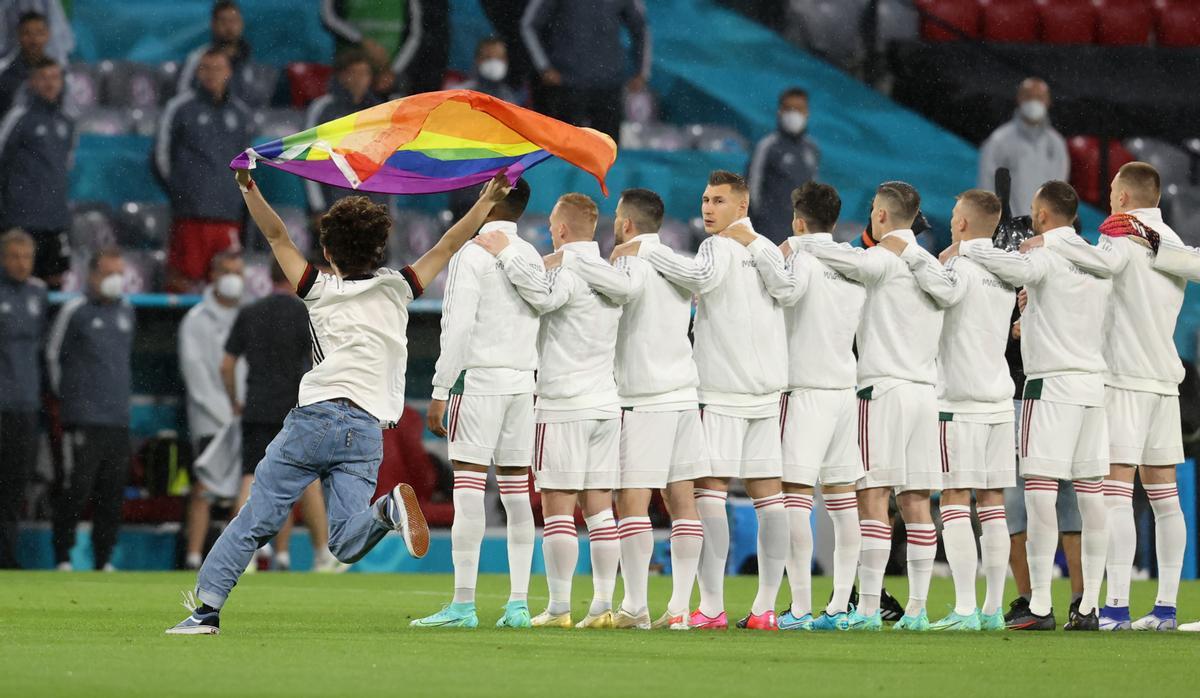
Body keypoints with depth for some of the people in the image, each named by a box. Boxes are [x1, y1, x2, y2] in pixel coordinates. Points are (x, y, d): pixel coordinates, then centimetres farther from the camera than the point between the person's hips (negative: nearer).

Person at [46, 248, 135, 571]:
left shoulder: (126, 310, 15)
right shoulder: (75, 311, -3)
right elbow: (53, 355, 4)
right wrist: (64, 395, 8)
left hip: (118, 419, 6)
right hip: (82, 419, -5)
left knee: (113, 493, 5)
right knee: (75, 488, -8)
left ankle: (104, 559, 12)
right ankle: (62, 556, 0)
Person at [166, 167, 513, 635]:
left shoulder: (321, 291, 12)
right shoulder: (395, 289, 15)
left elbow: (277, 237, 17)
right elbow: (448, 246, 22)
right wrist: (489, 200, 28)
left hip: (315, 418, -1)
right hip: (367, 429, 1)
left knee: (255, 519, 1)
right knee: (347, 544, -7)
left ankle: (205, 604, -7)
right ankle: (386, 510, -36)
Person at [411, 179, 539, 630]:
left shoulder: (472, 254, -7)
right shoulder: (532, 257, 14)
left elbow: (459, 328, -13)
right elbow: (540, 327, 15)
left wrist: (439, 392, -10)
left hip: (478, 379, -7)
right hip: (523, 381, 7)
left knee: (468, 489, -7)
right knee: (516, 491, 6)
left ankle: (463, 604, -10)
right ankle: (518, 603, 4)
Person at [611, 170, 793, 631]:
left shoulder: (720, 247, -6)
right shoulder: (766, 250, 16)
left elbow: (701, 276, -28)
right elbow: (786, 287, -3)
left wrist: (646, 251, -19)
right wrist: (755, 245, -3)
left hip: (722, 391, -7)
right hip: (767, 387, 7)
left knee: (709, 490, -6)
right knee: (767, 493, 6)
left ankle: (711, 606, -13)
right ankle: (765, 607, 6)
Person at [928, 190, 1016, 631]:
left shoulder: (957, 267, -10)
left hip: (959, 400, -7)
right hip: (999, 397, 7)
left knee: (955, 500, -6)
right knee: (992, 503, 7)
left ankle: (965, 609, -14)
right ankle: (993, 609, 6)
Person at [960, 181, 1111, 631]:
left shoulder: (1046, 254, -8)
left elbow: (1017, 267, -31)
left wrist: (963, 251, -16)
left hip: (1051, 383, -7)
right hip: (1094, 380, 7)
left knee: (1040, 492, -8)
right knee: (1090, 492, 6)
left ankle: (1040, 607, -13)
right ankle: (1089, 606, 6)